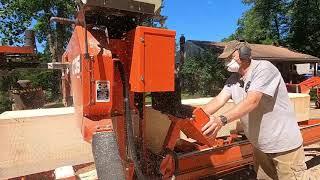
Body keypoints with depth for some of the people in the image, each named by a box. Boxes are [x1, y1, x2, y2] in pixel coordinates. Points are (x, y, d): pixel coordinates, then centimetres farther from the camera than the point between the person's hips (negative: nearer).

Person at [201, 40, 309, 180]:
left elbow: (252, 101, -32)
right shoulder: (233, 79, 4)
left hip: (284, 144, -7)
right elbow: (218, 101, -6)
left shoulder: (264, 68, -19)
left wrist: (222, 120, -42)